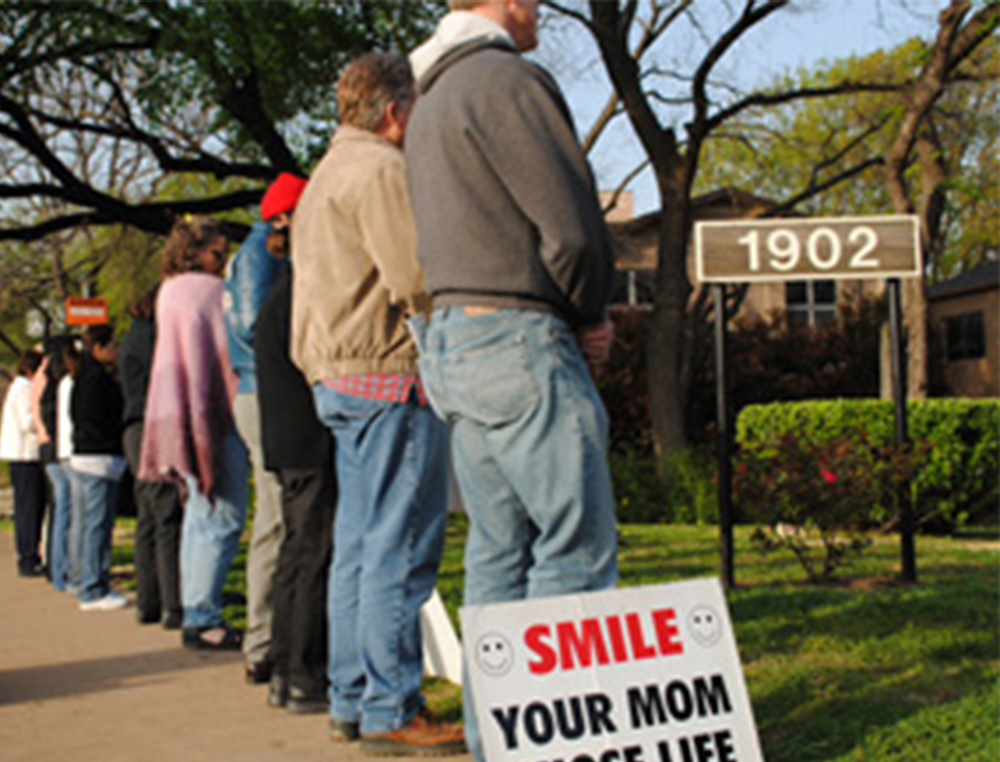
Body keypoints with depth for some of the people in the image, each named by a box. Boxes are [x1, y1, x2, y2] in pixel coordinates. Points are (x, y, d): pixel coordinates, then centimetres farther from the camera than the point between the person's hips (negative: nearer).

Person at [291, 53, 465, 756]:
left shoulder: (327, 175, 23)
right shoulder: (380, 169, -11)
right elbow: (414, 279, -18)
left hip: (339, 377, 11)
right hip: (389, 377, -11)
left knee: (360, 545, 13)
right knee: (400, 548, -8)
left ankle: (352, 700, 18)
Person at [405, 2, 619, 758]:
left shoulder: (432, 100, 20)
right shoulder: (507, 79, -11)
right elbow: (572, 227, -16)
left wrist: (578, 319, 11)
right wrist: (588, 315, 2)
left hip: (453, 335, 10)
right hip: (519, 338, -9)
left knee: (499, 550, 11)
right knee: (577, 547, -6)